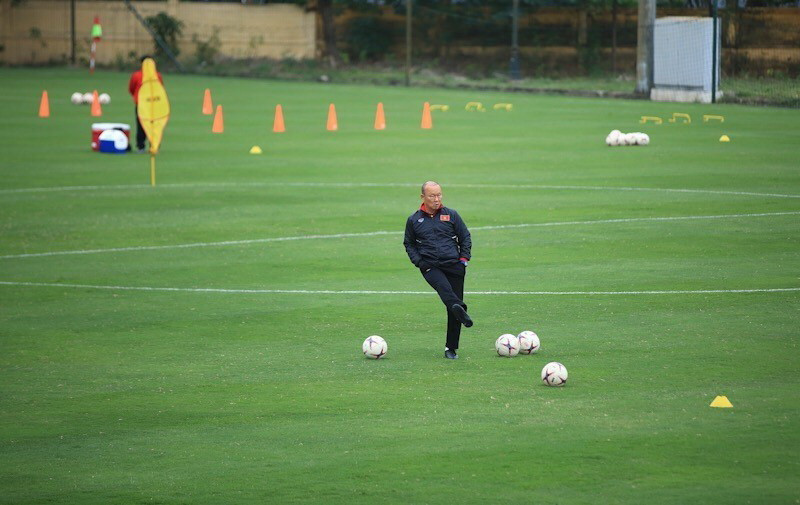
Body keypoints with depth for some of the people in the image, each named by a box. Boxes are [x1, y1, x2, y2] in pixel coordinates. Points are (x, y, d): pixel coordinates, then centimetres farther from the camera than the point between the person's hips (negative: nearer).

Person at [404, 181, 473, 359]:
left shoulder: (451, 215, 9)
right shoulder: (414, 220, 10)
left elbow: (466, 237, 15)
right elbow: (409, 244, 18)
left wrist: (464, 258, 2)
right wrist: (419, 262, 3)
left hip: (454, 265, 1)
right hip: (430, 267, -1)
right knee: (443, 286, -37)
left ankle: (451, 348, 6)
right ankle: (459, 309, -65)